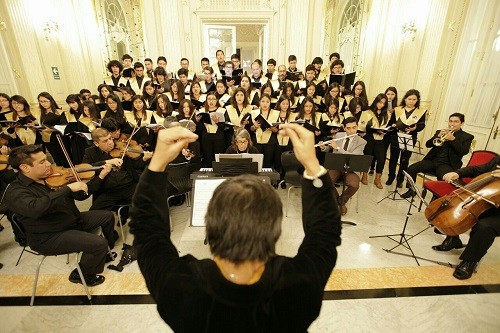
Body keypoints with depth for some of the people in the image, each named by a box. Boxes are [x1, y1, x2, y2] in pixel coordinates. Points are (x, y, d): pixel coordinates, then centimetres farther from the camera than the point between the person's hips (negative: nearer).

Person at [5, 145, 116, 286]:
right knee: (99, 243, -24)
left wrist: (101, 176, -5)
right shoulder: (15, 192, -20)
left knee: (107, 216, 13)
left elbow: (81, 195, 5)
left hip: (74, 220, 8)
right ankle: (81, 275, 7)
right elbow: (36, 208, -43)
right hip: (49, 237, -8)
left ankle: (104, 254, 33)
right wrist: (68, 188, -39)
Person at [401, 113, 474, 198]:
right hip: (432, 160, 4)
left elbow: (464, 151, -7)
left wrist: (453, 139, -15)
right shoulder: (440, 132, 18)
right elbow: (427, 144, 7)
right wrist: (438, 136, -8)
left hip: (447, 164, -3)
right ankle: (411, 190, 0)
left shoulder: (467, 137, 9)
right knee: (411, 168, -19)